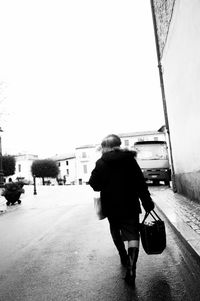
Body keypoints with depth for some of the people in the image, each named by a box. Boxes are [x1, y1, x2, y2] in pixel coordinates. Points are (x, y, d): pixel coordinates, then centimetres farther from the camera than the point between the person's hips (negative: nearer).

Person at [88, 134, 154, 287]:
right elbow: (141, 183, -5)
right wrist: (147, 202, 0)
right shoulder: (130, 159, -3)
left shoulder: (101, 163, -6)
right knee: (133, 235, 4)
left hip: (111, 206, 1)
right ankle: (131, 269, -8)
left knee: (115, 232, 24)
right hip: (130, 205, 0)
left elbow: (94, 184, -5)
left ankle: (124, 257, 38)